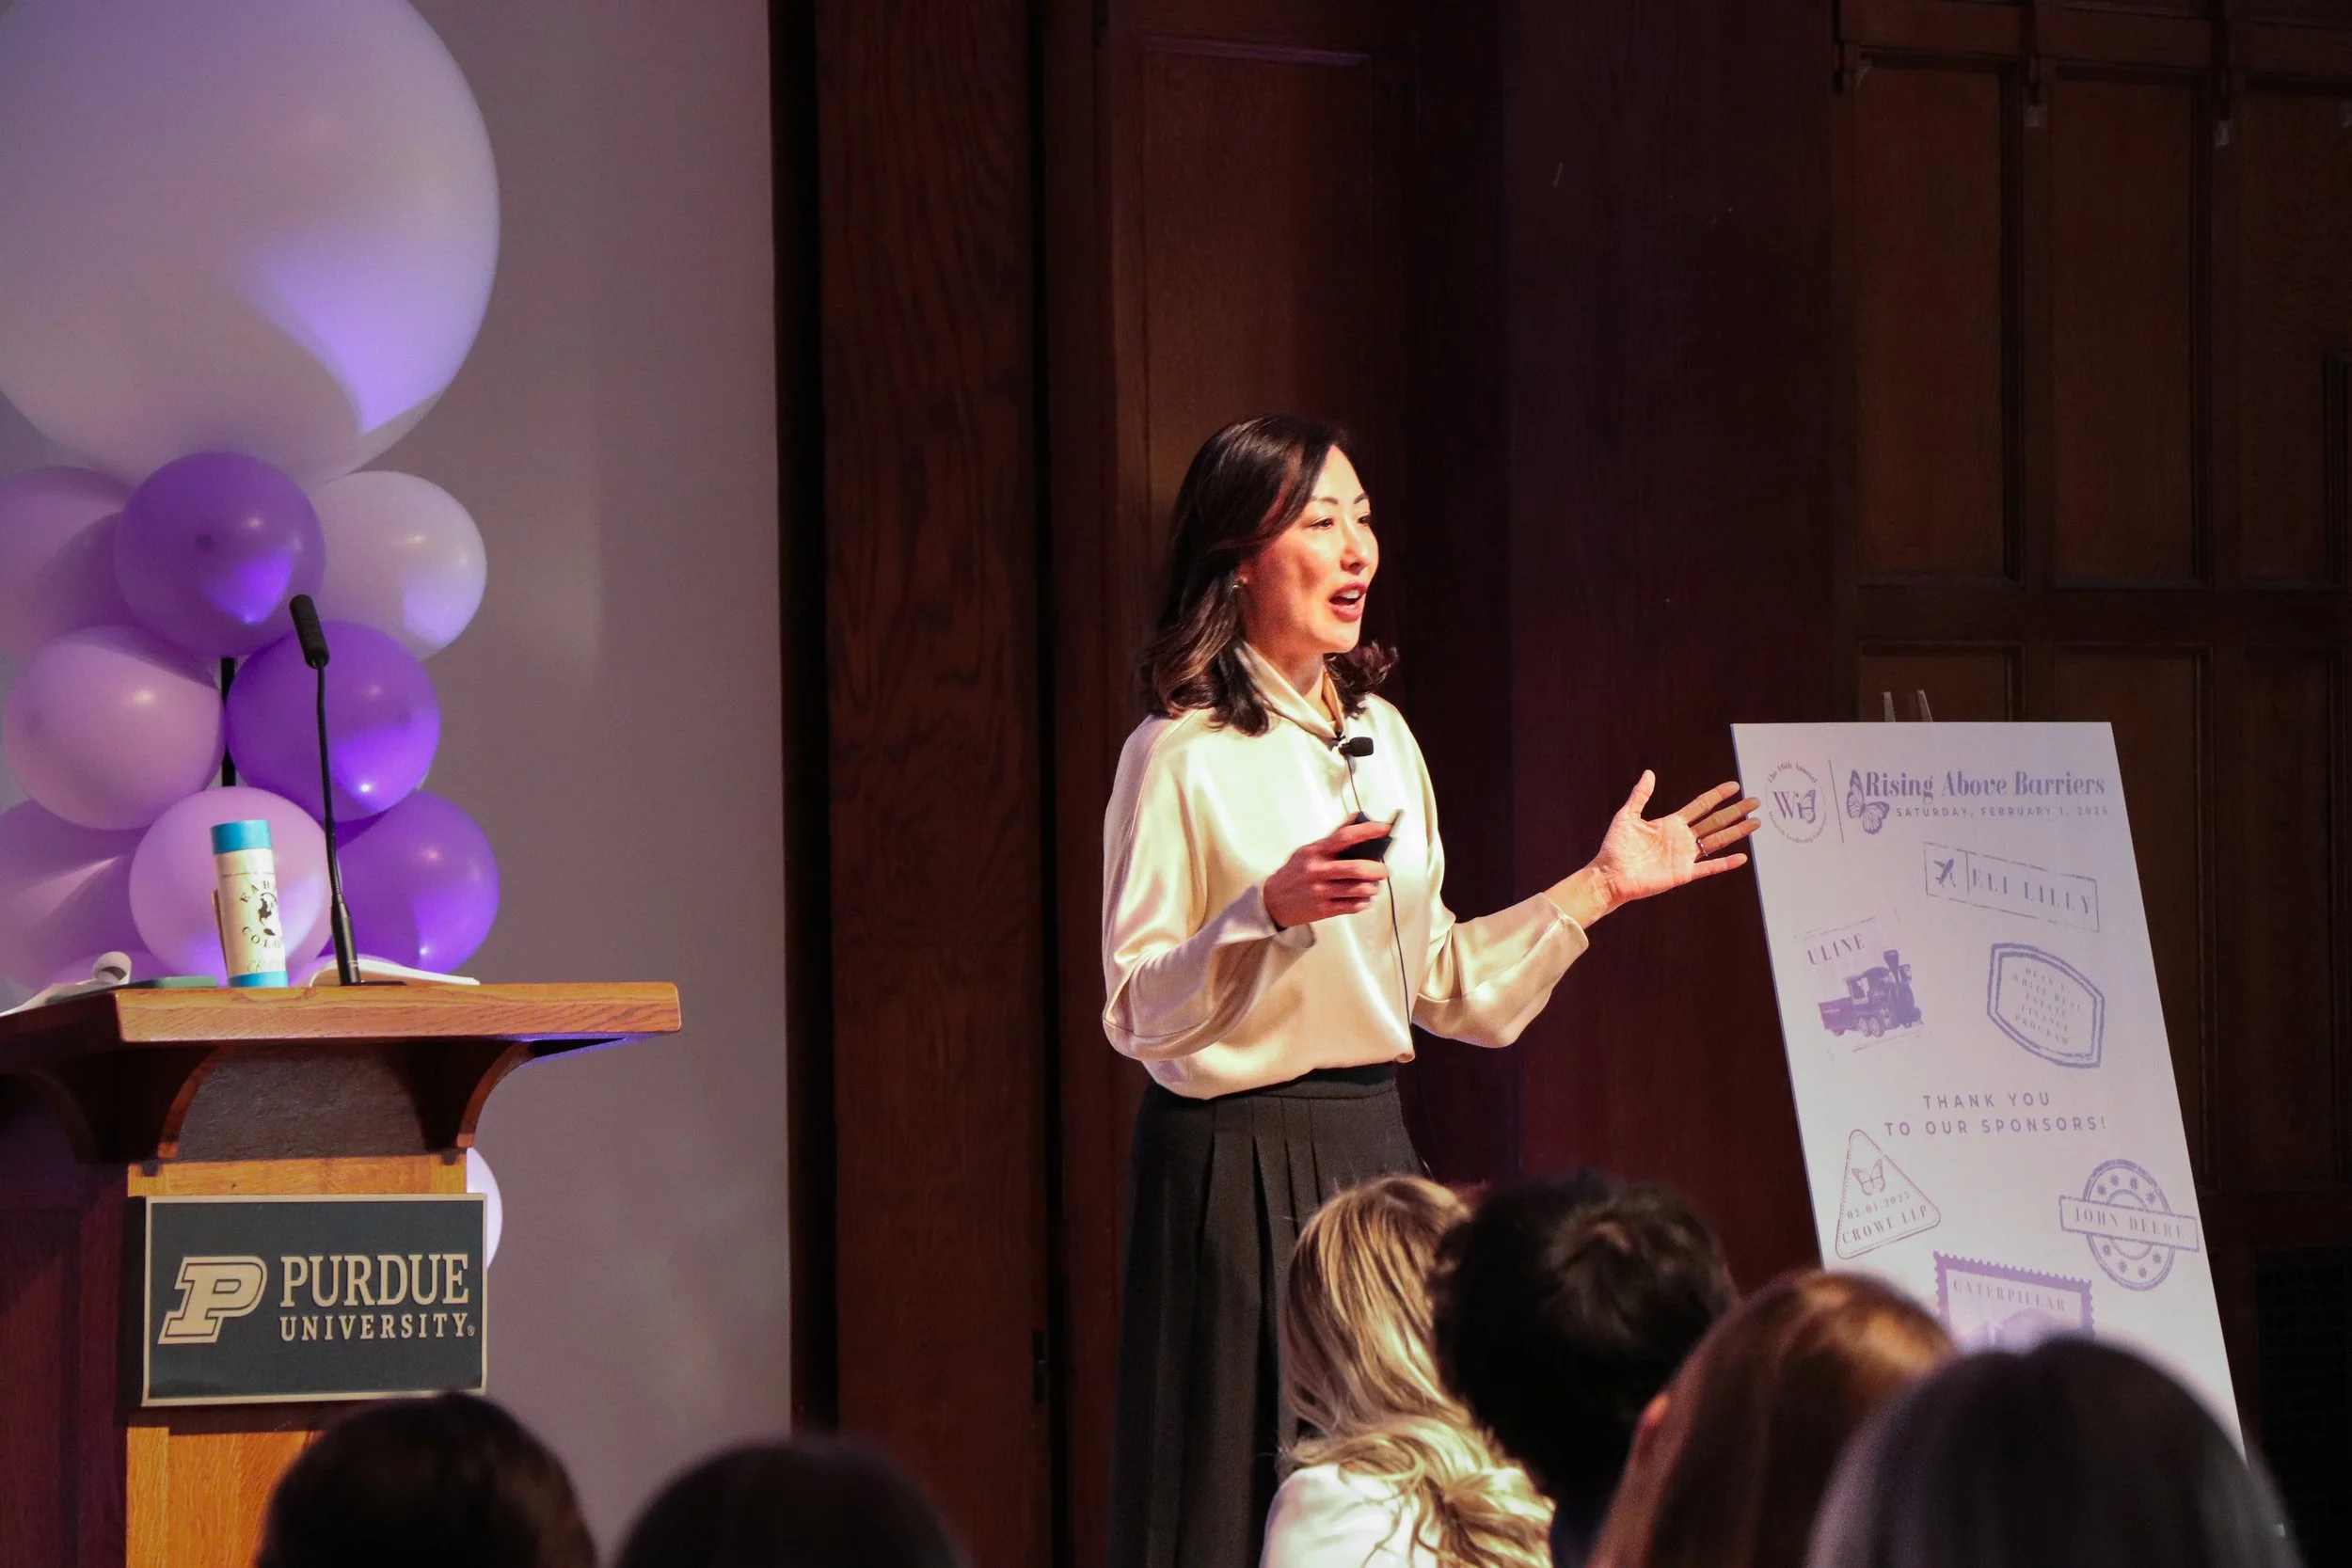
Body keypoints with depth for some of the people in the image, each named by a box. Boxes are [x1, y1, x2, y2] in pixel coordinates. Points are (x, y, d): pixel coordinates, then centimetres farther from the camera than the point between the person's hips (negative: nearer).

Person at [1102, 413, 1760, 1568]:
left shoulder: (1379, 735, 12)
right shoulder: (1180, 756, -10)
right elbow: (1135, 1013, -12)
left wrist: (1600, 888, 15)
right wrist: (1271, 911, -25)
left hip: (1370, 1139, 7)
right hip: (1240, 1159, -7)